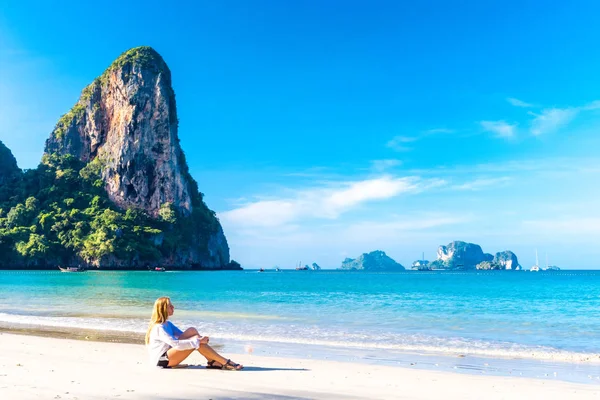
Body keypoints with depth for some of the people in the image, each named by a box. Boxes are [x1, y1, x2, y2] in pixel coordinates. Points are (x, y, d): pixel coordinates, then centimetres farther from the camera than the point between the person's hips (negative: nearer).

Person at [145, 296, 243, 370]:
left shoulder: (167, 324, 13)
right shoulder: (159, 328, -19)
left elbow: (182, 335, 13)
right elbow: (176, 344, -29)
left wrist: (200, 339, -6)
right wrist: (198, 341, -27)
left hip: (167, 355, 9)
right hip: (161, 360, -9)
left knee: (192, 331, -8)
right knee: (196, 341, -24)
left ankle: (212, 361, -14)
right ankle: (225, 363, -21)